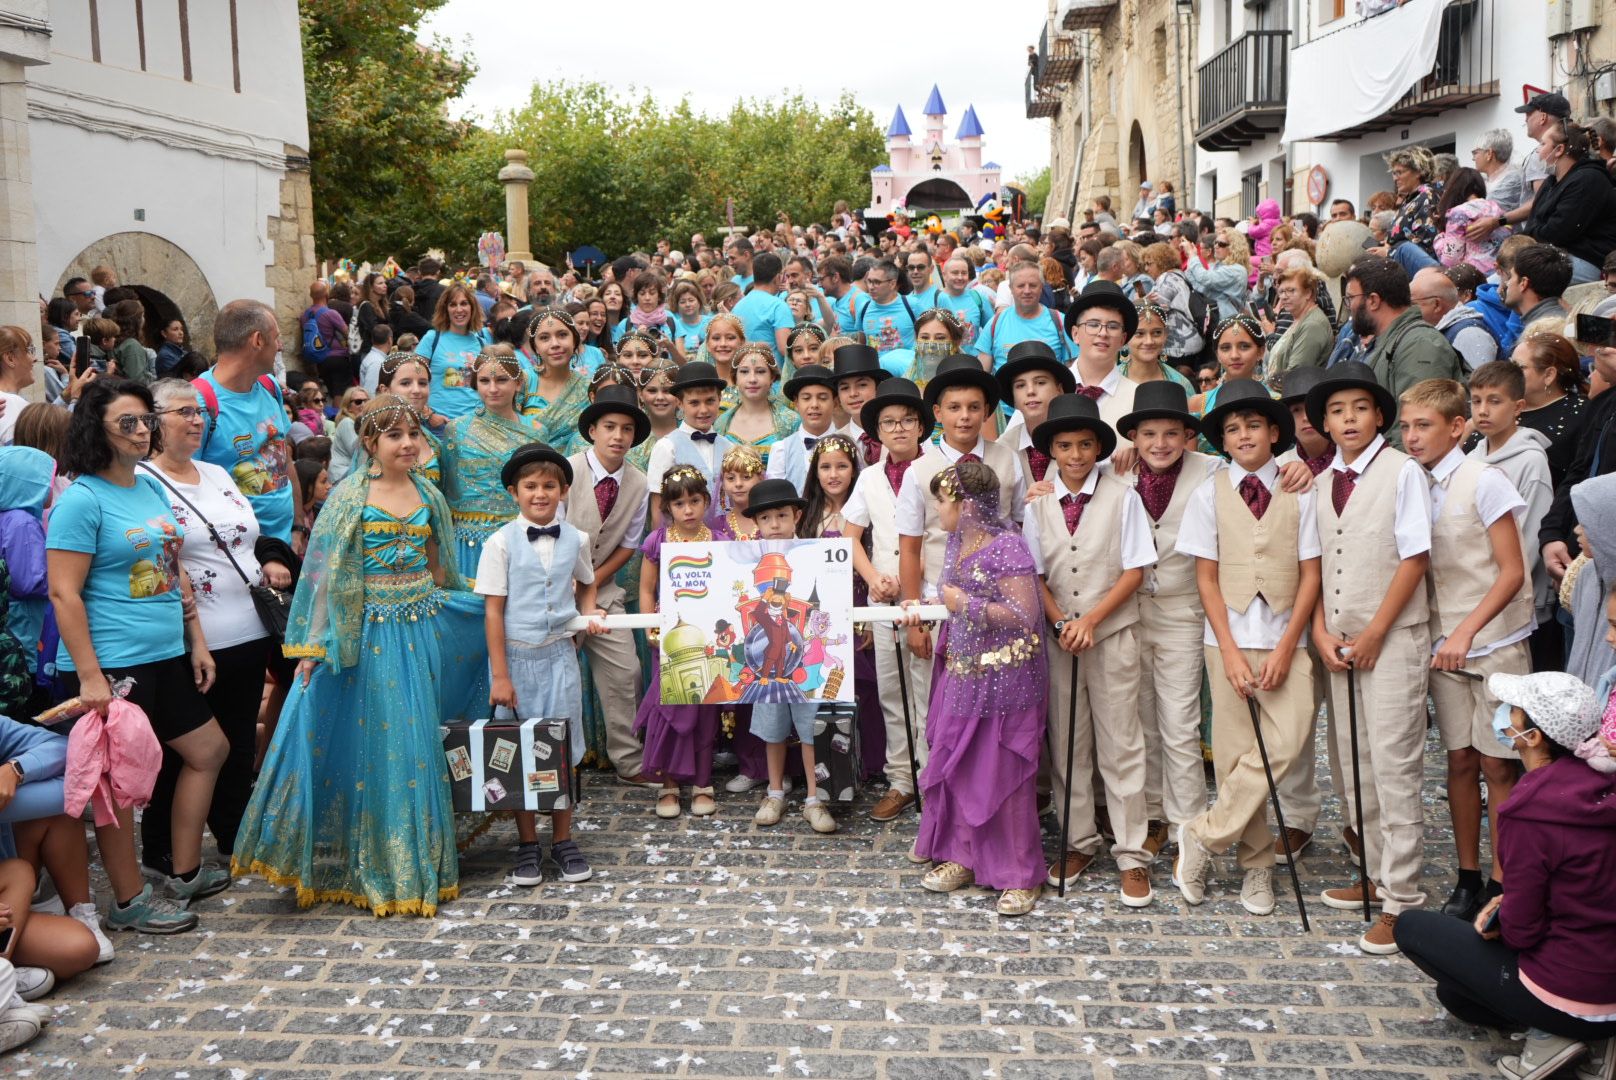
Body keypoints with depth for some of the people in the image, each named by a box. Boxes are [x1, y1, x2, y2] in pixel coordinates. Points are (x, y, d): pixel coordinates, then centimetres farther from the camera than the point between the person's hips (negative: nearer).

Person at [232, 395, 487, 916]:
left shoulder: (429, 496, 8)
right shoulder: (351, 496, -6)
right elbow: (324, 570, -10)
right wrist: (314, 644, -15)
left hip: (422, 628, 5)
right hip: (368, 633, -4)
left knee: (416, 743, 11)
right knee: (371, 745, 1)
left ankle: (416, 861, 24)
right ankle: (373, 868, 14)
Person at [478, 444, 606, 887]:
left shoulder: (576, 540, 1)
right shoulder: (501, 543, -9)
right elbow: (493, 610, -9)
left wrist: (589, 612, -2)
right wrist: (500, 676, -11)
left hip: (559, 654, 3)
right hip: (516, 655, -2)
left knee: (563, 750, 7)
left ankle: (562, 839, 22)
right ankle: (527, 843, 20)